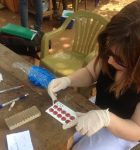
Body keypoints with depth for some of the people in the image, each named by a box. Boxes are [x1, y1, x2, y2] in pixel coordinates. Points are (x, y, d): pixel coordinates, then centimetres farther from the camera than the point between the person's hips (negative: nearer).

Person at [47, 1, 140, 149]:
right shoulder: (112, 52, -19)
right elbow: (89, 73, -2)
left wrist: (106, 118, -41)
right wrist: (66, 80, -21)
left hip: (122, 134, -4)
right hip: (96, 110, 5)